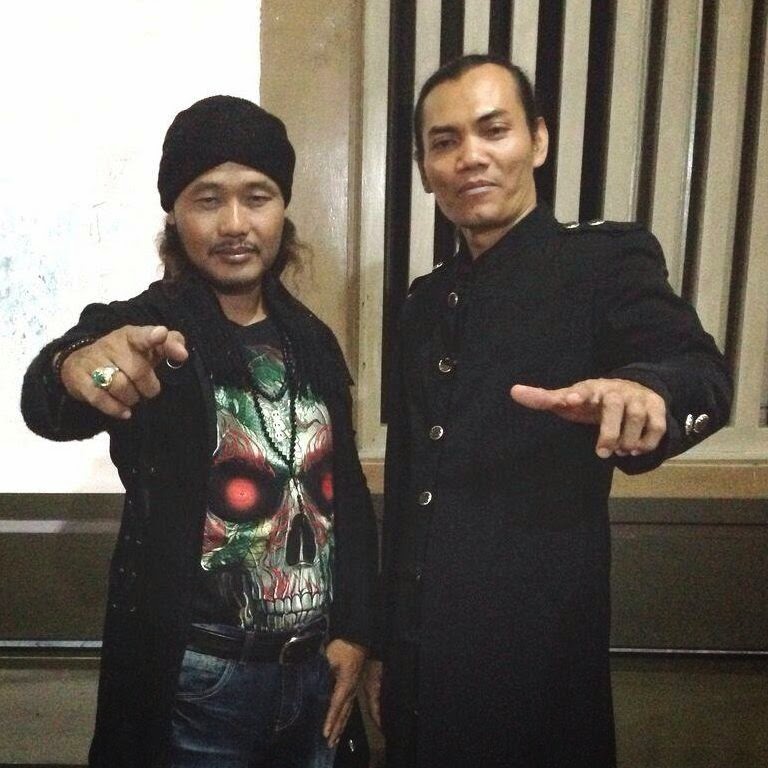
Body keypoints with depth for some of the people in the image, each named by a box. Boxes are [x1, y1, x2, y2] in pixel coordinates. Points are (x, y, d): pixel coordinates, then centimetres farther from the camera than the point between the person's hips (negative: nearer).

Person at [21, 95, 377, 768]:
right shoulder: (144, 329, -12)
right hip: (197, 685, -4)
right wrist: (74, 368, -56)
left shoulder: (312, 341, 2)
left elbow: (347, 492, 7)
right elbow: (47, 406, -34)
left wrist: (355, 629, 3)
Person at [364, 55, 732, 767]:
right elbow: (403, 491, 11)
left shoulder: (605, 260, -7)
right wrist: (382, 642, 13)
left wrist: (645, 390, -48)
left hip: (537, 661, -5)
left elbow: (701, 371, -26)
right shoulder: (426, 302, 8)